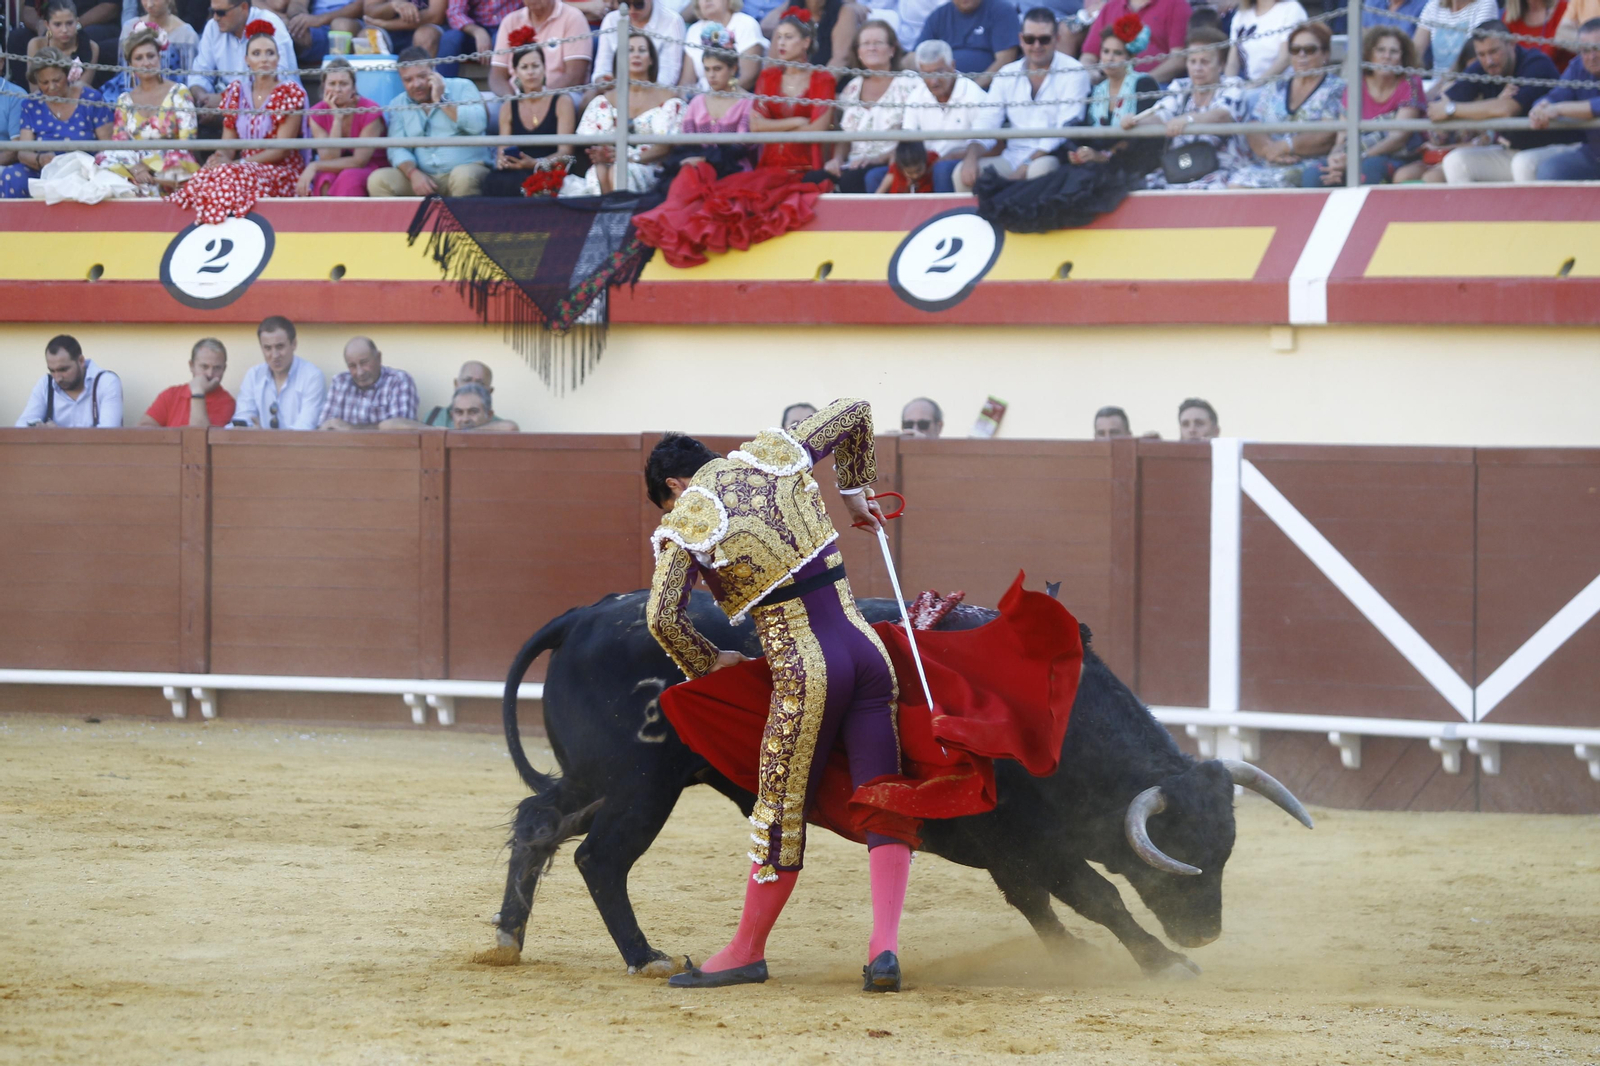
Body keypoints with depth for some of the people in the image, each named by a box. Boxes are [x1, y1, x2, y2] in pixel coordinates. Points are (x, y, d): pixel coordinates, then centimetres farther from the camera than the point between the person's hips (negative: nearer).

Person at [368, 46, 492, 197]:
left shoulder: (462, 87, 5)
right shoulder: (398, 105, 14)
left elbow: (477, 125, -12)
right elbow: (397, 149, 4)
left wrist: (441, 100, -7)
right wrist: (413, 173, -16)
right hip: (423, 177, 3)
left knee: (463, 176, -38)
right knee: (378, 180, -21)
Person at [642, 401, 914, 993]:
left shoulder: (686, 523, -3)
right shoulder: (775, 454, 11)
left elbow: (662, 616, -12)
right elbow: (854, 411, 24)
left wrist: (707, 664, 6)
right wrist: (854, 491, 37)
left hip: (804, 673, -5)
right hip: (866, 650, 5)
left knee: (781, 814, 6)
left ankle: (748, 951, 19)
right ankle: (885, 948, -2)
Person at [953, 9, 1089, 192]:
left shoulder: (1073, 73, -4)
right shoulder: (1007, 74, 11)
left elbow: (1066, 129, -13)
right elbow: (988, 122, 9)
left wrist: (1026, 166, -22)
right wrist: (971, 156, -13)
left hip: (1052, 157, -5)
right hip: (1013, 156, 5)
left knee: (1040, 169, -38)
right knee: (962, 173, -17)